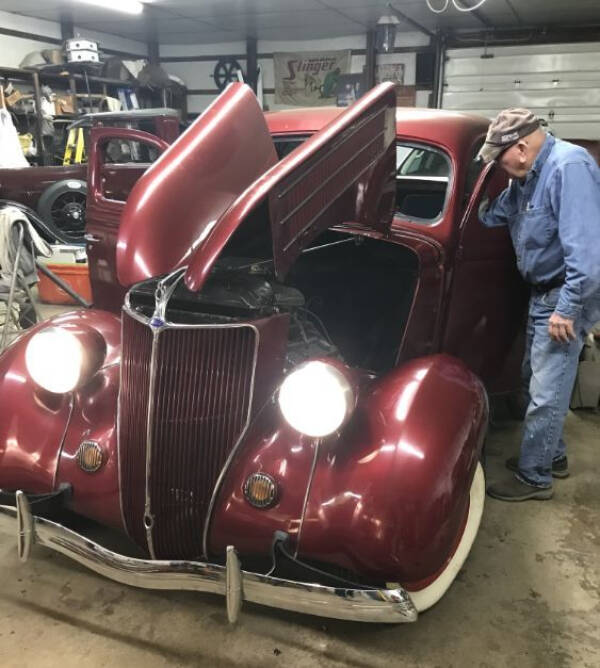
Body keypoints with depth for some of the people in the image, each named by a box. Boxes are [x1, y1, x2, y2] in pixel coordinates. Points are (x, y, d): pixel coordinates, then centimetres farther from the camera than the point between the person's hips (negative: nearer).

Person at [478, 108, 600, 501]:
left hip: (565, 296, -10)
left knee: (546, 391, -2)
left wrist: (567, 308, -29)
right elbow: (494, 215, 25)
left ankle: (533, 476, 12)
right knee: (538, 379, 20)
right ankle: (552, 455, 36)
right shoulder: (529, 175, 8)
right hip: (544, 292, 10)